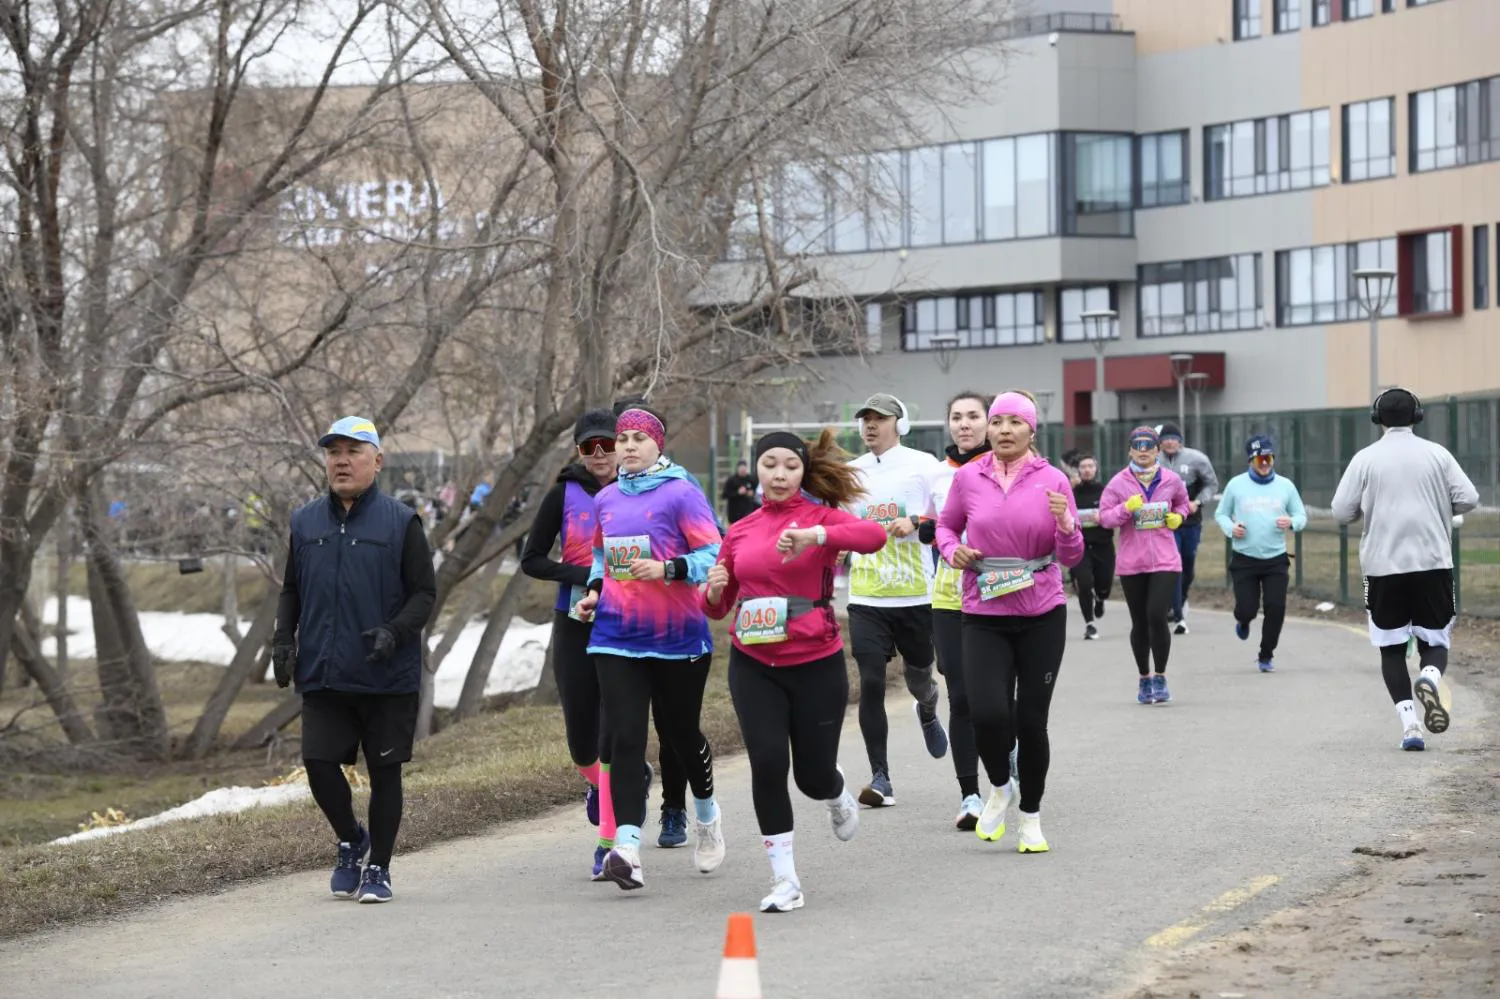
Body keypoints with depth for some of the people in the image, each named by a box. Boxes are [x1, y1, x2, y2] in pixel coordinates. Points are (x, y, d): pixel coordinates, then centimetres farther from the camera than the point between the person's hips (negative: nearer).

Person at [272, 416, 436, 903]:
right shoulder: (305, 522, 10)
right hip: (322, 675, 3)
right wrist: (283, 639, 3)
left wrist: (395, 631, -19)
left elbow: (424, 592, -2)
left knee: (384, 771, 2)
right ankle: (350, 841, 23)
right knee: (319, 764, -4)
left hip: (388, 678, -3)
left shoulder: (401, 522, -2)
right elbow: (291, 591, 19)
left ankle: (378, 868, 15)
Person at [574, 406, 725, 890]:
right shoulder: (605, 500, 9)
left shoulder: (681, 493, -7)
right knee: (625, 739, -9)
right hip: (616, 639, 3)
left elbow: (714, 555, -11)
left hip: (679, 637, -3)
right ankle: (626, 848, -18)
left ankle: (706, 813, 43)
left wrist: (666, 569, -24)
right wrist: (594, 590, 8)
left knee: (682, 731, 13)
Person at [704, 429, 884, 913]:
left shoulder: (820, 517, -4)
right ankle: (784, 879, -4)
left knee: (813, 774, 4)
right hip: (754, 665, 2)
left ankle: (839, 799, 44)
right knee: (768, 763, -13)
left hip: (815, 663, -2)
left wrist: (815, 536, -41)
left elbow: (874, 535, -26)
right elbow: (718, 607, 14)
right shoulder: (740, 532, 8)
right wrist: (714, 589, -10)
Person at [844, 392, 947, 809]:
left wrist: (917, 522, -20)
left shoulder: (923, 466, -2)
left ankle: (927, 712, 51)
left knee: (919, 672, 13)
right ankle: (880, 778, -4)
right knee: (871, 682, -7)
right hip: (866, 599, 2)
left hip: (915, 596, -2)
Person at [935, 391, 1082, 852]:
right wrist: (952, 550, -5)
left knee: (1031, 721, 4)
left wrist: (1065, 524, -22)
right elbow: (946, 525, 16)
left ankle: (1031, 816, 24)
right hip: (984, 617, 0)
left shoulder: (1052, 481, -3)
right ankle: (999, 788, 14)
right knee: (988, 713, -17)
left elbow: (1071, 557, -2)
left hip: (1042, 617, 0)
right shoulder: (968, 478, -1)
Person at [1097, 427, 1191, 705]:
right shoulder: (1119, 483, -3)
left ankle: (1160, 678, 1)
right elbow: (1104, 516, -4)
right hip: (1131, 564, 1)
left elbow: (1182, 503, 21)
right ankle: (1144, 679, 25)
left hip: (1165, 561, -1)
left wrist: (1178, 516, 1)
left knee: (1157, 616, -14)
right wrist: (1126, 508, -20)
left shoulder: (1171, 480, 2)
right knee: (1140, 623, 9)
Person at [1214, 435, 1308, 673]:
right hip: (1244, 560, -1)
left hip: (1276, 559, 1)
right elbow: (1220, 514, 10)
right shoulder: (1236, 484, 1)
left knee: (1276, 608, -8)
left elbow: (1302, 516, 11)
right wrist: (1230, 528, -12)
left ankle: (1266, 655, 12)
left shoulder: (1285, 485, 5)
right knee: (1247, 609, -6)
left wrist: (1291, 522, -12)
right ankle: (1243, 621, 34)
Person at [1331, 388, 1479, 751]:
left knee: (1392, 648, 10)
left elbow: (1342, 511, -3)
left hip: (1383, 566, 0)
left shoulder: (1366, 459, 0)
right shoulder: (1436, 454, 3)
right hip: (1433, 563, 1)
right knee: (1435, 643, 11)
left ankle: (1409, 722, -5)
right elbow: (1468, 498, -2)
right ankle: (1430, 677, -23)